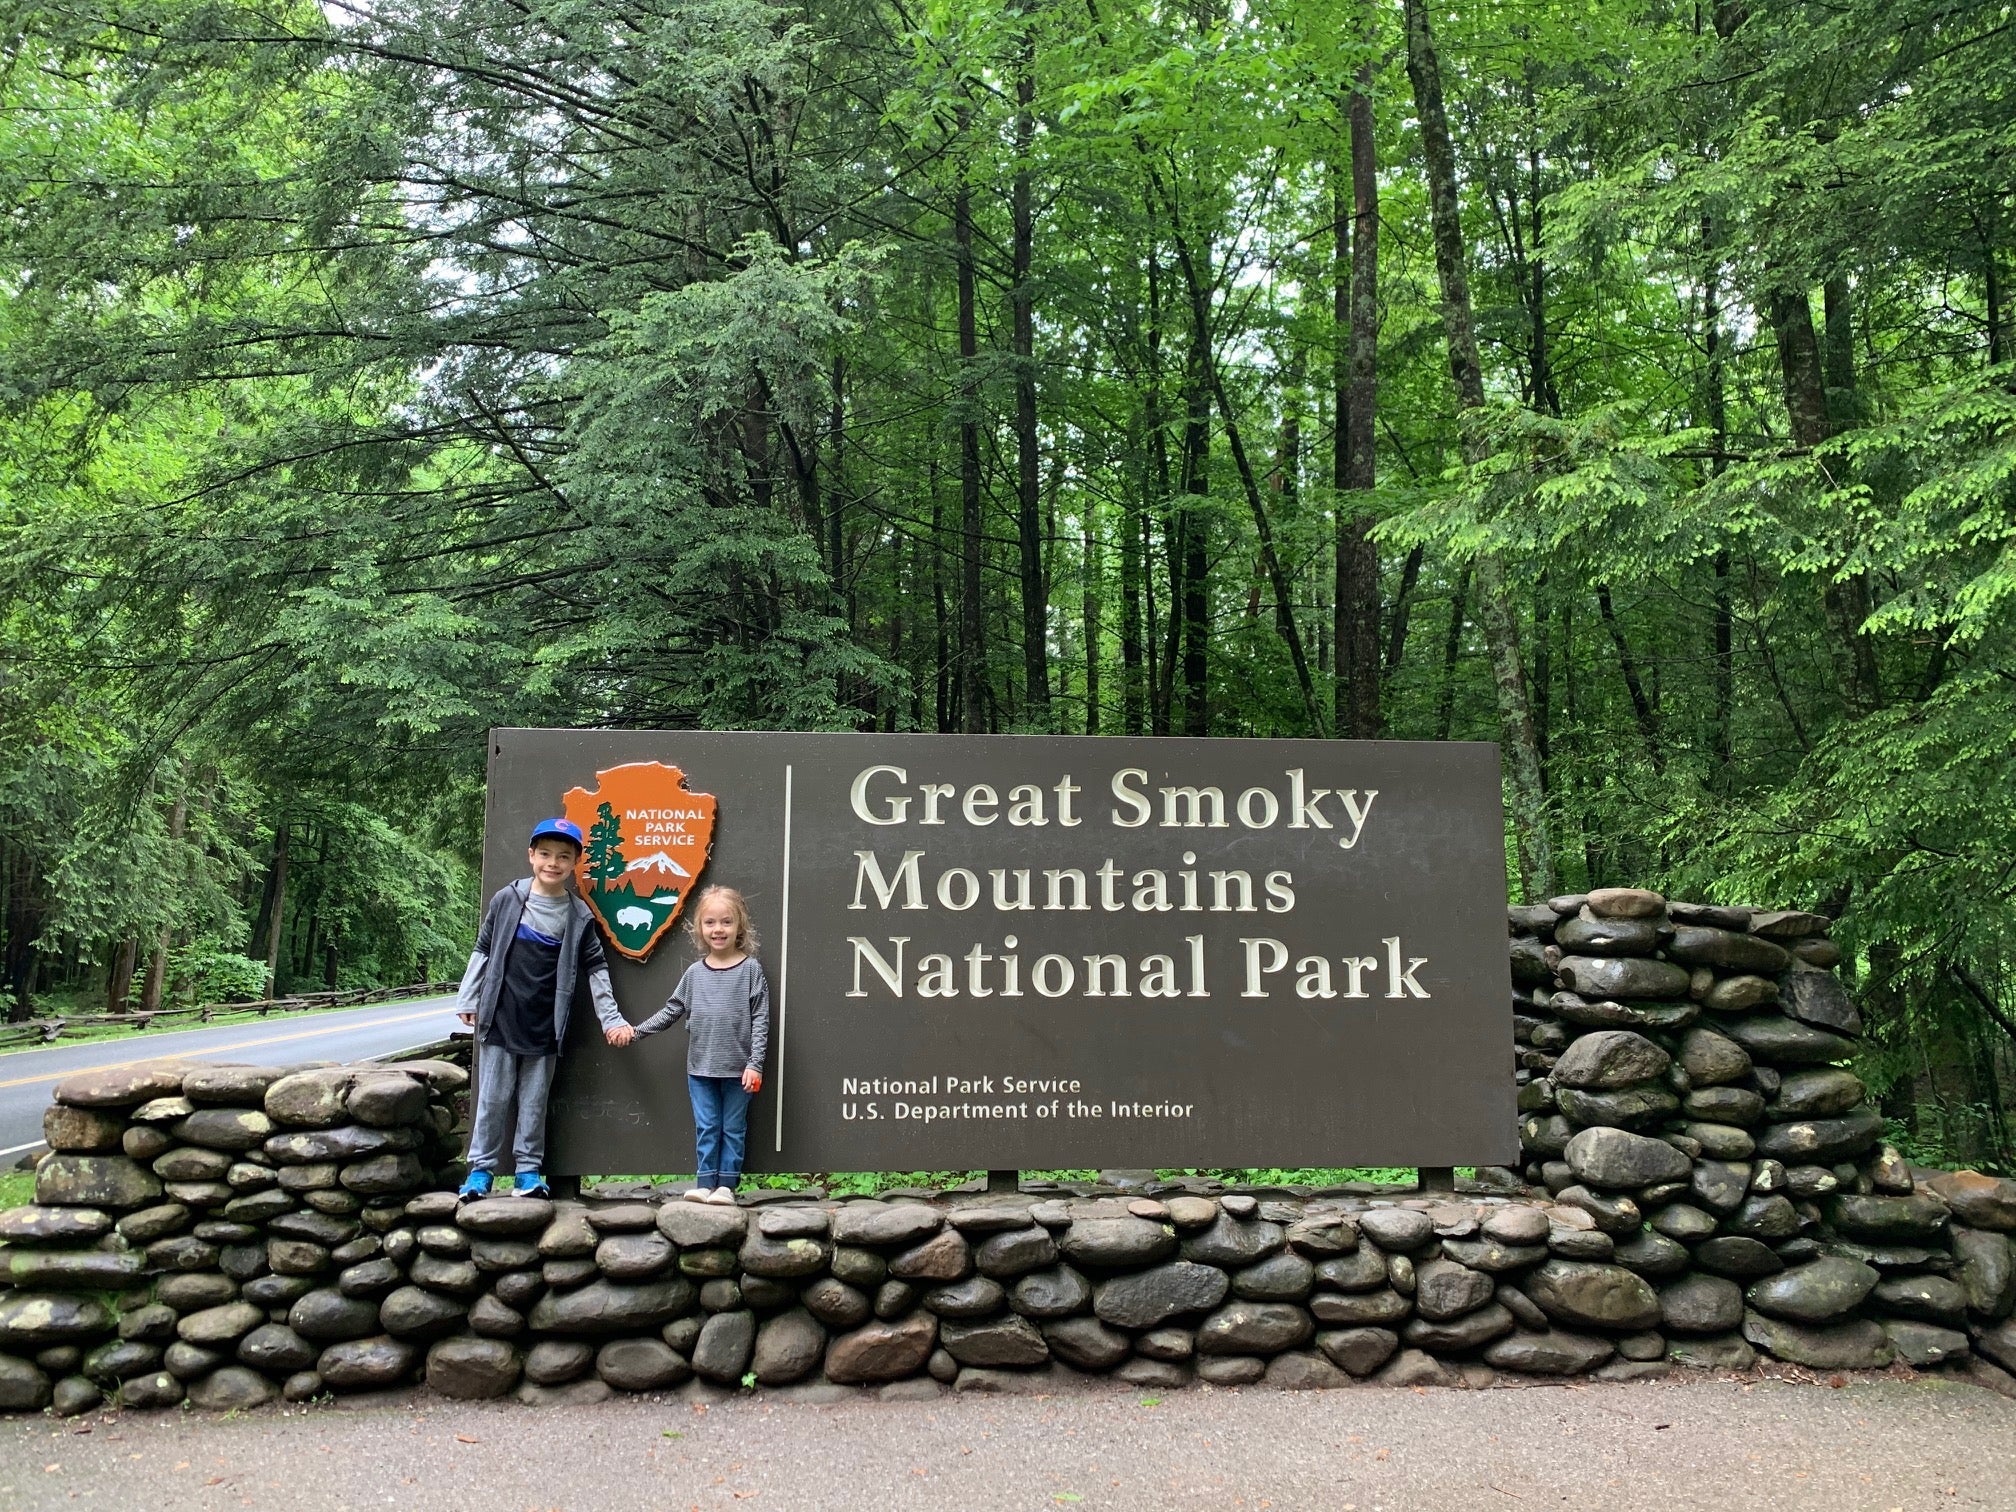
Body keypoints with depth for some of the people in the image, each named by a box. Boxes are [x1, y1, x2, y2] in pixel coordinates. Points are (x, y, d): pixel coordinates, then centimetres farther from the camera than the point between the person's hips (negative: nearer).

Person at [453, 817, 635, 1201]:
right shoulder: (506, 900, -1)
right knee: (493, 1098, 6)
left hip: (544, 1026, 0)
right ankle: (481, 1168, 16)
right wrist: (469, 1000, 7)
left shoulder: (578, 916, 0)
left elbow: (595, 968, 6)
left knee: (534, 1101, 8)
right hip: (500, 1019, 0)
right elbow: (483, 951, 7)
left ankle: (528, 1170, 17)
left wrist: (611, 1019, 4)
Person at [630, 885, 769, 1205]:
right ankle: (705, 1183, 15)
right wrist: (636, 1030, 7)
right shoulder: (695, 972, 3)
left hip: (738, 1069, -3)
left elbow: (761, 1019, -8)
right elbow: (672, 1010, 12)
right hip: (701, 1067, 3)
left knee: (733, 1128, 7)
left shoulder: (751, 969, -6)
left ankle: (726, 1184, 15)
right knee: (705, 1128, 8)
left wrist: (755, 1063, -13)